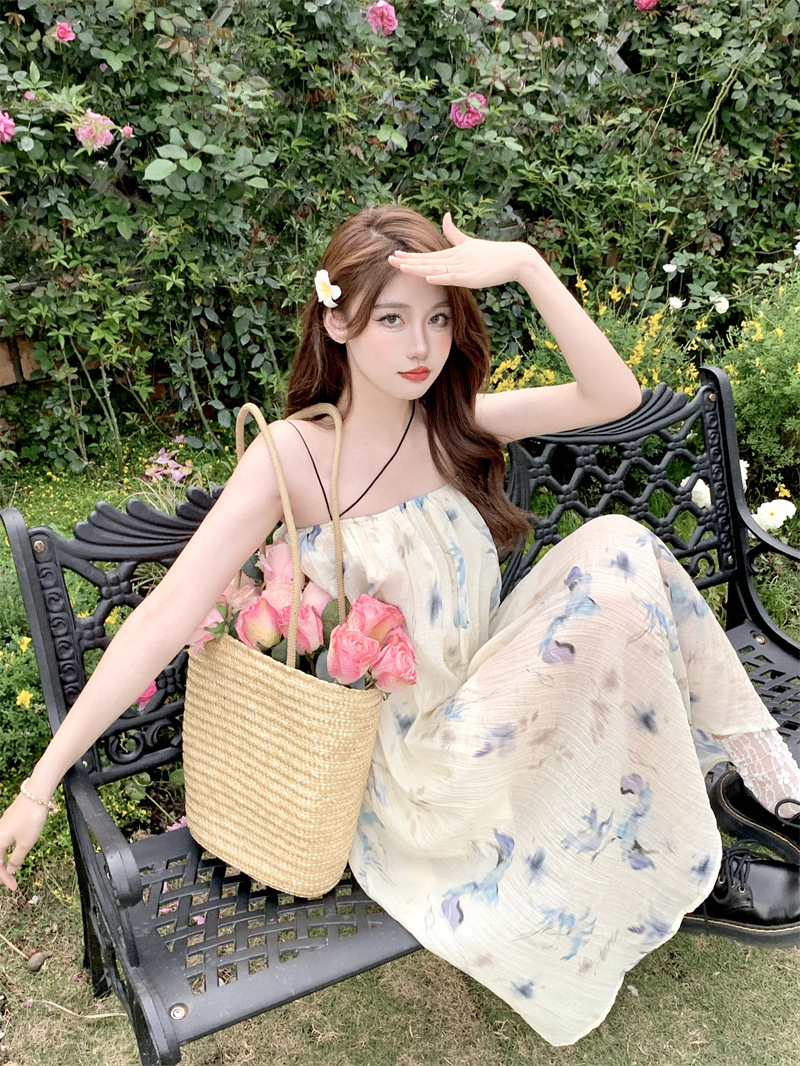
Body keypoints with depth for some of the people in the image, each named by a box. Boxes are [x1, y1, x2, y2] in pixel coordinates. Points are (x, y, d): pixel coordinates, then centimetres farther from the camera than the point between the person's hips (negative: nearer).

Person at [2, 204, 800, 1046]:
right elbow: (165, 620, -22)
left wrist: (527, 265, -23)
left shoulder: (449, 422, -1)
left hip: (485, 711, 5)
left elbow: (613, 396, -12)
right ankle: (690, 877, -1)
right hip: (407, 762, -5)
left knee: (616, 547, -18)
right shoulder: (293, 455, -16)